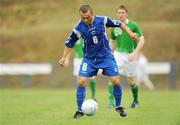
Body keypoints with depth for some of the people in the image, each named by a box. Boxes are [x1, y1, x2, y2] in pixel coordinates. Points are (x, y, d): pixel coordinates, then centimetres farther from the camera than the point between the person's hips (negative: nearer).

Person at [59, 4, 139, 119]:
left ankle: (119, 106, 16)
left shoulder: (102, 20, -15)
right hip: (89, 58, 0)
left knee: (116, 81, -7)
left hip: (106, 56, 0)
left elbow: (118, 23, 0)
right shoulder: (79, 28, -14)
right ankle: (79, 111, 0)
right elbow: (69, 43, 2)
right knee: (81, 81, -13)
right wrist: (64, 57, 4)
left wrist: (130, 33, 0)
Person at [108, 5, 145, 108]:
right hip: (118, 54, 2)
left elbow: (141, 40, -6)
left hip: (130, 55, -2)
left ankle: (135, 100, 33)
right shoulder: (114, 27, 4)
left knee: (131, 81, 8)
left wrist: (134, 53, -18)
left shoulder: (133, 25, -5)